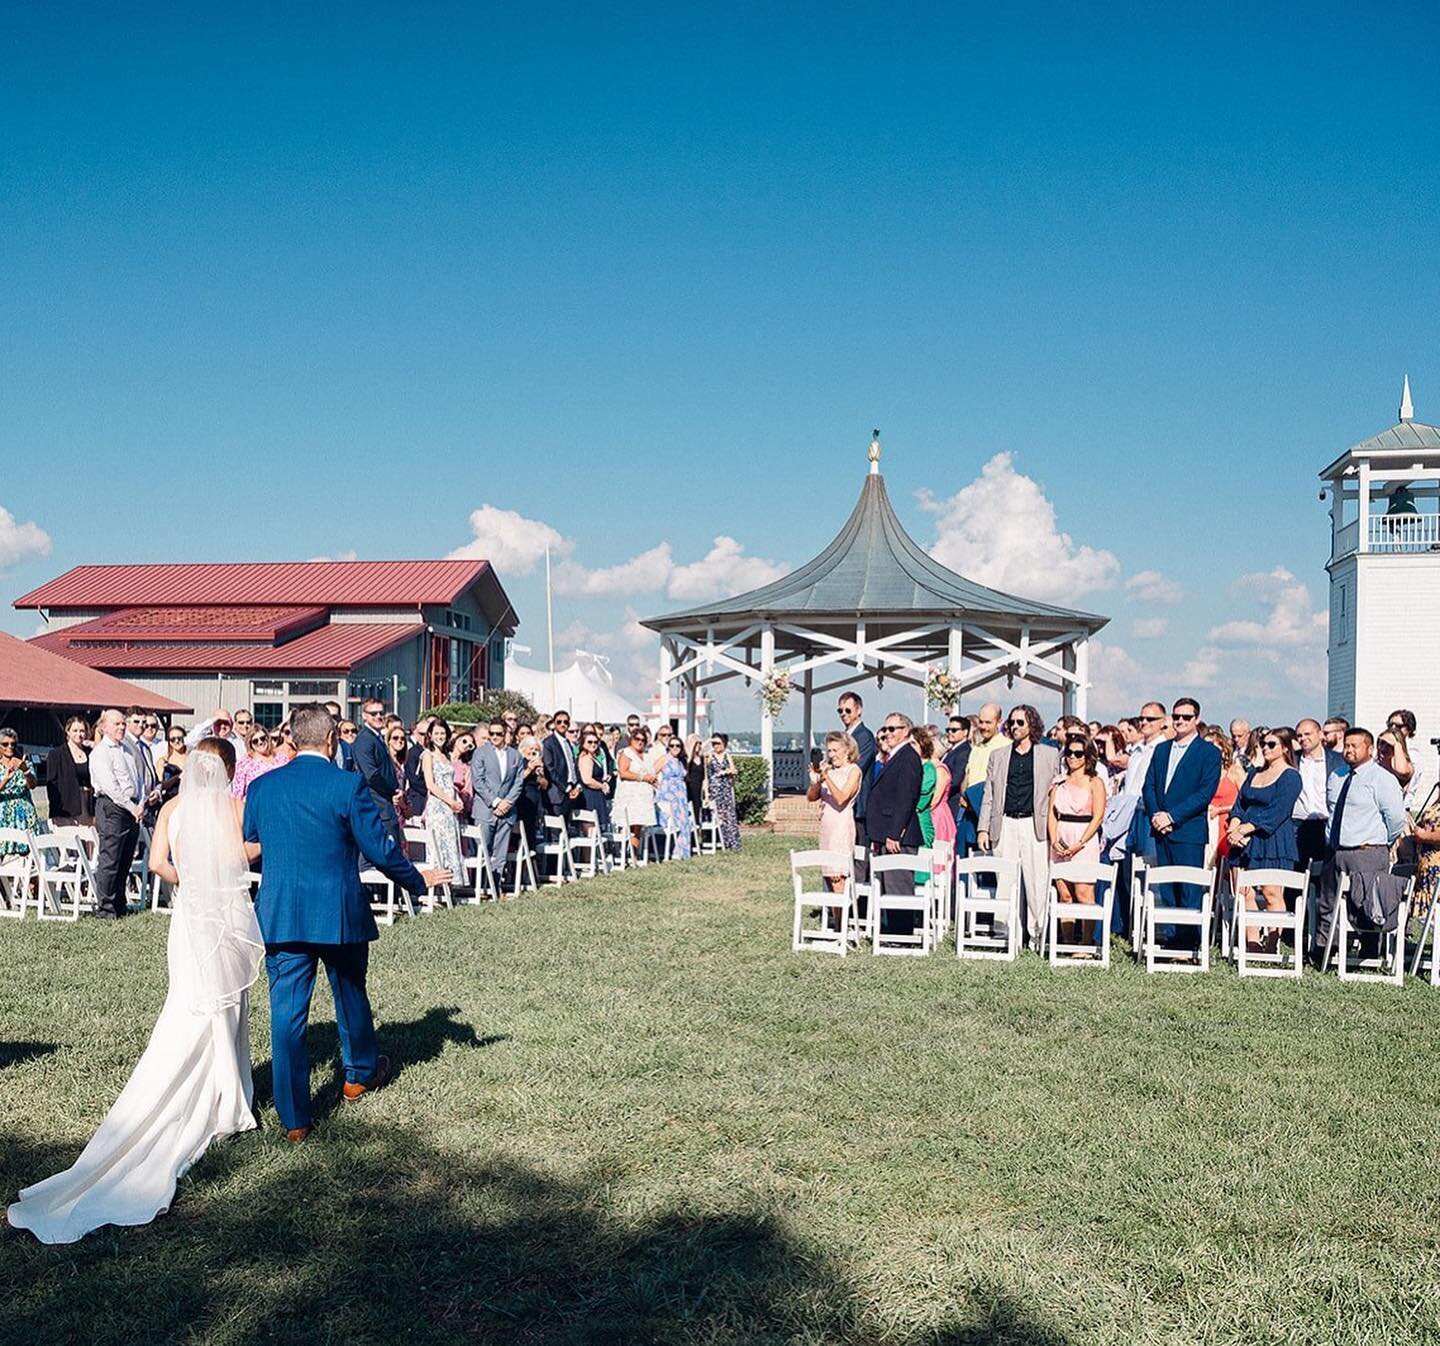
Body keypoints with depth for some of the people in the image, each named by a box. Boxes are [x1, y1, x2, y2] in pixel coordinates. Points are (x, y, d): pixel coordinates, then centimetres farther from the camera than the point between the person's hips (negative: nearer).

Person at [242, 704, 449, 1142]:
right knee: (350, 995, 20)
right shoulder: (348, 785, -12)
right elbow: (380, 848, -10)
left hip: (279, 915, 2)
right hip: (340, 913, -2)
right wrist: (417, 880, 7)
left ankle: (294, 1118, 7)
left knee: (287, 1011, 5)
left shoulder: (261, 787, 1)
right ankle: (360, 1073, 42)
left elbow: (246, 846, 13)